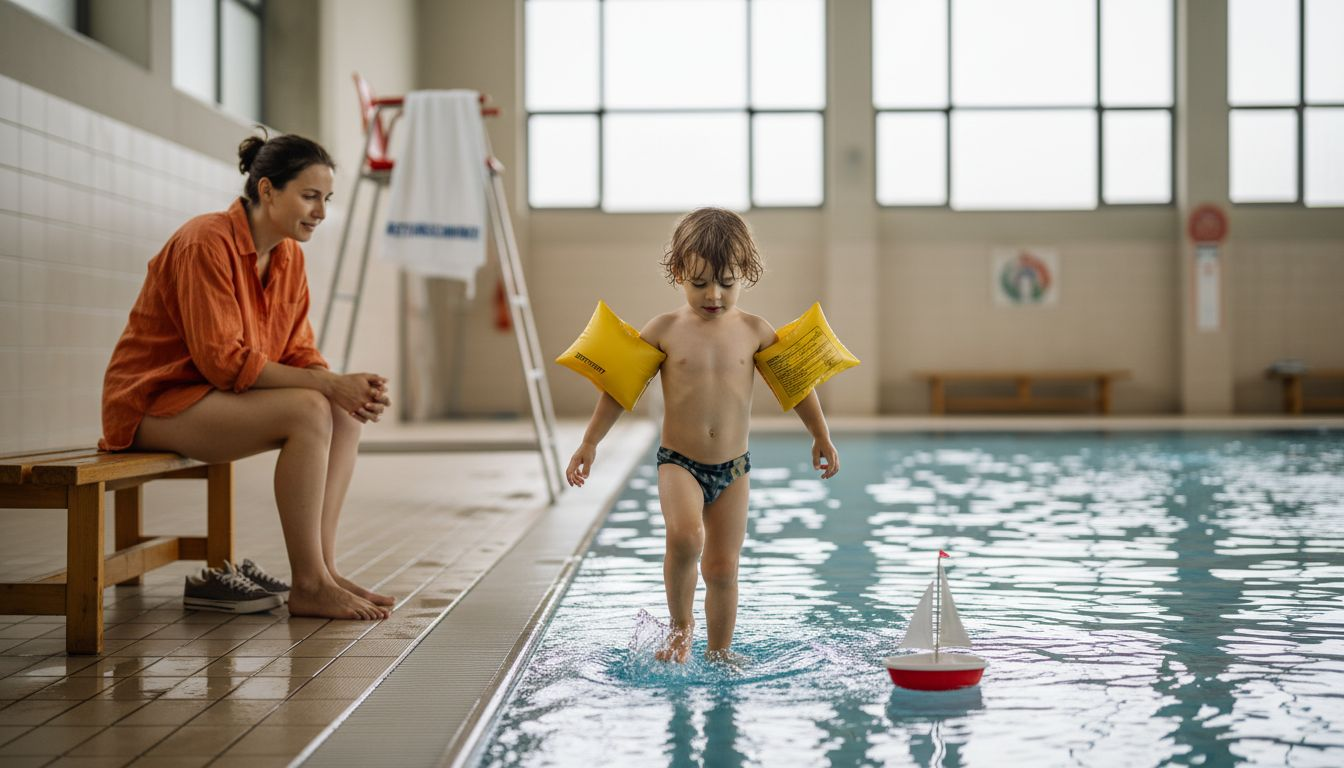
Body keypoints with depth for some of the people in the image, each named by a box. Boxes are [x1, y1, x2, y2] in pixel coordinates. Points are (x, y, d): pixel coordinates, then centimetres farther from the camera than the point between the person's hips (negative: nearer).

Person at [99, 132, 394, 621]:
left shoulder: (289, 256, 5)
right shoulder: (207, 243, -21)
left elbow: (299, 354, 5)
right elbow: (224, 360, -25)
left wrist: (348, 388, -17)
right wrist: (330, 384, -26)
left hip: (216, 396, 9)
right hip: (153, 403, -9)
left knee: (345, 414, -8)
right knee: (307, 410, -27)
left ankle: (323, 570, -8)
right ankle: (308, 586, -22)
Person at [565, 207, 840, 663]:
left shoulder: (755, 331, 0)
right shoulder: (664, 330, -4)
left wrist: (821, 438, 17)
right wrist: (590, 443, 5)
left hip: (733, 468, 2)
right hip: (678, 462, -2)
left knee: (723, 567, 6)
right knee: (684, 536, -29)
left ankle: (719, 653, 25)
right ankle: (680, 625, -6)